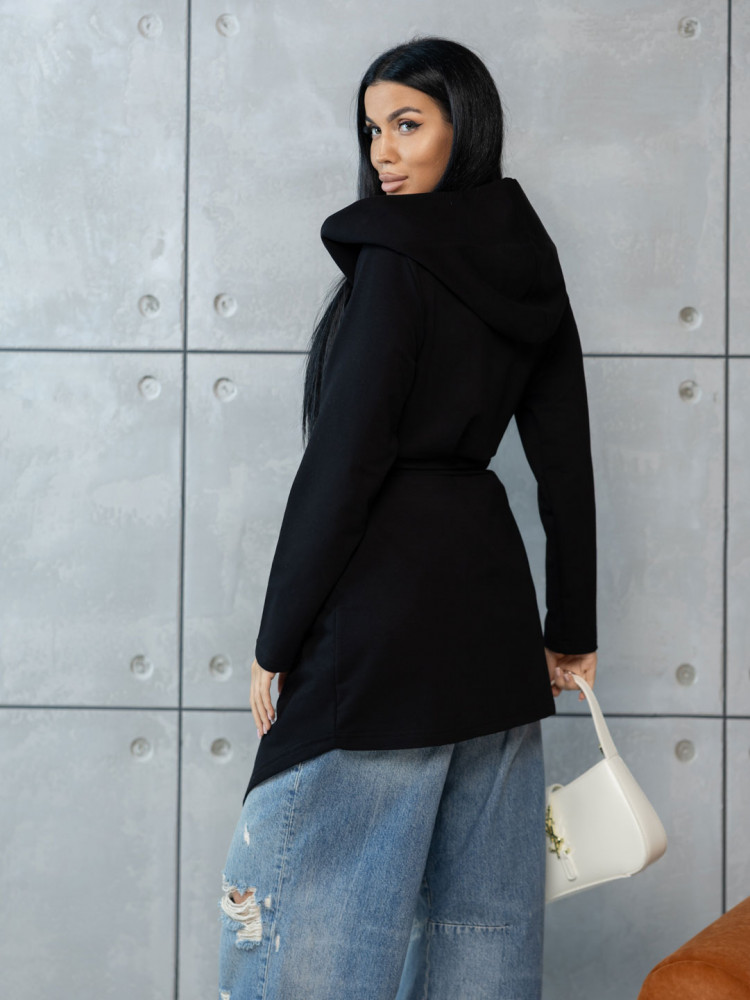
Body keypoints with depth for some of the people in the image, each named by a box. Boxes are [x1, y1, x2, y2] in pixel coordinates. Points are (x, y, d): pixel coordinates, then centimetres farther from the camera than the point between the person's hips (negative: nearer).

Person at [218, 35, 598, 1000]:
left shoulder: (395, 261, -12)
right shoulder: (530, 269, 10)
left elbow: (342, 462, -16)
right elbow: (565, 463, 12)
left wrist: (277, 642, -11)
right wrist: (572, 628, 18)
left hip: (384, 595, -8)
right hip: (491, 594, 8)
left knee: (317, 881, 1)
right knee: (483, 899, 14)